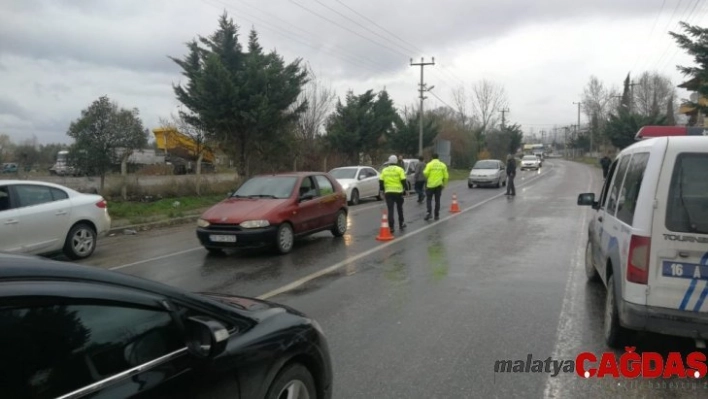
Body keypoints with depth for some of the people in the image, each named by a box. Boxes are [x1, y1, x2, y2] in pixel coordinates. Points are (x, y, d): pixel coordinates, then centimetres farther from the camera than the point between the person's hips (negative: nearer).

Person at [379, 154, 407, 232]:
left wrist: (382, 190, 15)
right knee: (399, 208, 18)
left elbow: (381, 181, 5)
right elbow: (403, 181, -8)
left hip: (388, 192, 1)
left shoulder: (384, 170, 6)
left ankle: (391, 227, -6)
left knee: (390, 210, 0)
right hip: (398, 192, -1)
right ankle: (401, 224, 28)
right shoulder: (399, 169, -2)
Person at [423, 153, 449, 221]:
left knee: (429, 199, 8)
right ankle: (437, 215, 10)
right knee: (437, 200, 9)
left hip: (430, 184, -2)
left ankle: (429, 212, -9)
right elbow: (446, 176, 2)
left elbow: (425, 173, -16)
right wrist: (444, 184, 13)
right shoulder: (443, 165, 3)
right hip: (439, 185, 2)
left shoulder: (429, 164, -6)